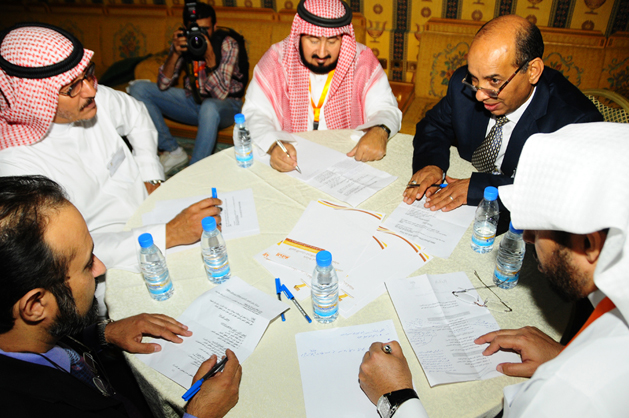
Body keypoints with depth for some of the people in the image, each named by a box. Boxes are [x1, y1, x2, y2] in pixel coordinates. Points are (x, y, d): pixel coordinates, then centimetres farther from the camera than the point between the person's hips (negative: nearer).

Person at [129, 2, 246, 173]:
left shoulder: (228, 45, -17)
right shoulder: (182, 42, -6)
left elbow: (220, 94, -25)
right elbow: (163, 85, -10)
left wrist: (210, 58, -35)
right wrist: (175, 53, -24)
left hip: (226, 104, -5)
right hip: (193, 100, 5)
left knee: (209, 108, -42)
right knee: (138, 88, -5)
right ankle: (174, 152, -6)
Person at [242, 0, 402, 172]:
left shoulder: (362, 60, -4)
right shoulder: (276, 60, -6)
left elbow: (386, 108, -4)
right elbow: (255, 114, -11)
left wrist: (379, 131, -29)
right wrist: (273, 145, -34)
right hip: (292, 163, -1)